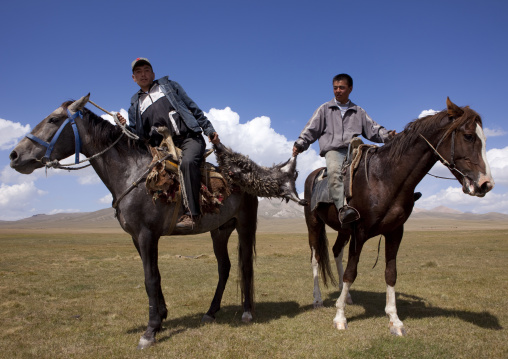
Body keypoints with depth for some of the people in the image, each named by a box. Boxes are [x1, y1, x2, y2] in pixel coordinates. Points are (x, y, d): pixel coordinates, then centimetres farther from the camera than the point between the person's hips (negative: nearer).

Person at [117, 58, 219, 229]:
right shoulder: (135, 105, 22)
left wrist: (209, 130, 7)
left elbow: (193, 109, 15)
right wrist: (125, 127, -6)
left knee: (187, 162, -34)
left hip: (190, 138, -4)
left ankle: (191, 213, -37)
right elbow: (138, 135, 15)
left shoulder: (169, 86, 18)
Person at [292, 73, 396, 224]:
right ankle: (343, 208, -50)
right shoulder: (325, 109, 20)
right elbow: (311, 129, 14)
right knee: (334, 171, -36)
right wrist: (300, 144, 0)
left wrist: (387, 135, 2)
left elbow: (373, 129, 21)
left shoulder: (359, 112, 26)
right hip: (333, 151, -4)